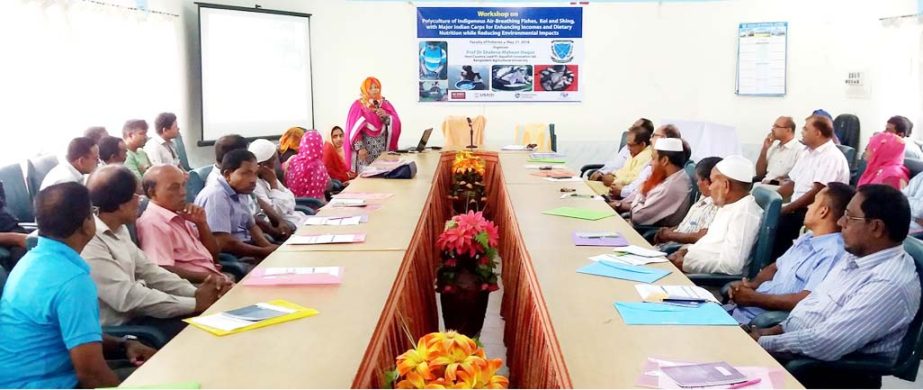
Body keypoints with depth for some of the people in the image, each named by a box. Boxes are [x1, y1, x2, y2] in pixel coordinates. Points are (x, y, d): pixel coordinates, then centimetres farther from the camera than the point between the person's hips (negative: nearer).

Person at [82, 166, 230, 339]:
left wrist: (195, 292, -5)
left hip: (135, 313, 9)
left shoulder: (119, 229, 8)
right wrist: (195, 303, -21)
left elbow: (148, 270, 10)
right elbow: (127, 297, -26)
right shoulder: (89, 244, -23)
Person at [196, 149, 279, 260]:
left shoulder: (238, 191, 9)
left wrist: (268, 247, -3)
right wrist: (264, 252, -18)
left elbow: (251, 226, 18)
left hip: (244, 248, 9)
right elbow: (223, 243, -27)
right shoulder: (215, 196, -20)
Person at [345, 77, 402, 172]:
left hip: (383, 148, 3)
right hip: (366, 147, -3)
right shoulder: (358, 106, -1)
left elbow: (396, 124, 3)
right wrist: (359, 148, -15)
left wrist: (385, 116, -15)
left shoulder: (385, 104, 9)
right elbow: (355, 129, -6)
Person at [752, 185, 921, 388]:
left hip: (828, 372, -8)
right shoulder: (857, 256, 6)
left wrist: (763, 342, -18)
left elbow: (827, 343, -28)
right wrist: (776, 330, 3)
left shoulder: (890, 283, -24)